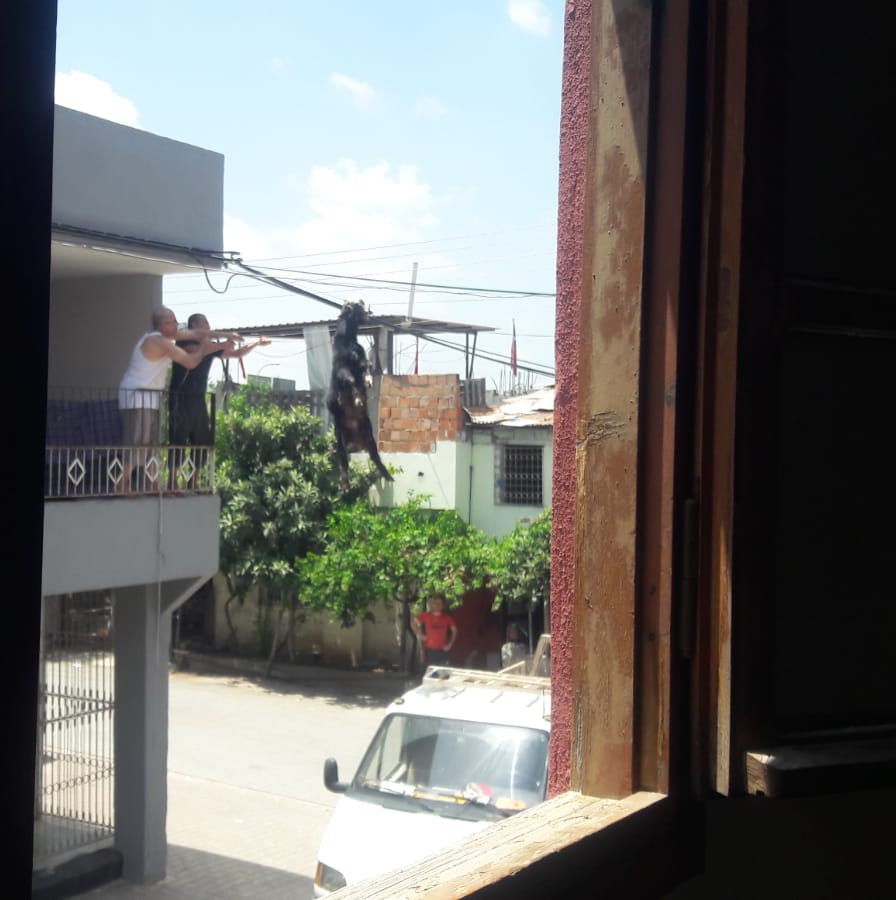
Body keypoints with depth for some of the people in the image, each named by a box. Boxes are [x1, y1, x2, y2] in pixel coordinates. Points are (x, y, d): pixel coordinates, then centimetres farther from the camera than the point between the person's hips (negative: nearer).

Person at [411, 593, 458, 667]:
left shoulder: (447, 618, 0)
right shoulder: (426, 616, -1)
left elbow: (454, 630, 10)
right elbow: (413, 622, 8)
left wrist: (450, 644, 4)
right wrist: (419, 635, 1)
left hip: (442, 650, 1)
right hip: (429, 649, -1)